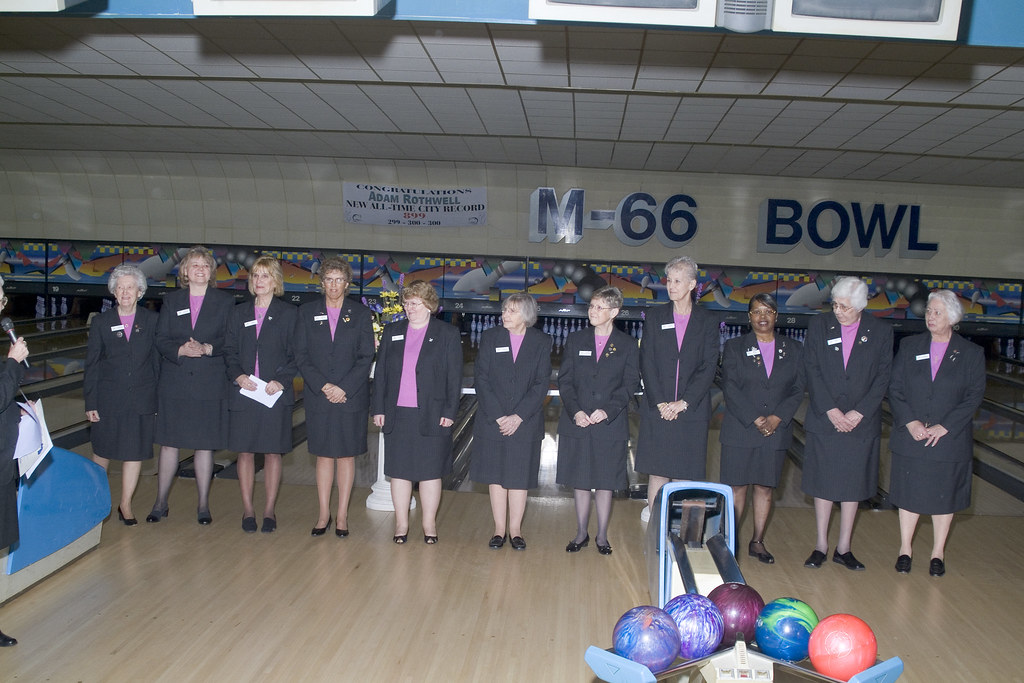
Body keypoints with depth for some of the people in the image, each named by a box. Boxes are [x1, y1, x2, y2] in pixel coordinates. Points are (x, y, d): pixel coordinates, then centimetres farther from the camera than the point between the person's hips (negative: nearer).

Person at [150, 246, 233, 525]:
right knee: (168, 443, 8)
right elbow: (161, 340, 3)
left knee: (204, 445, 4)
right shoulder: (172, 301, 8)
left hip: (209, 385, -2)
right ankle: (160, 502, 22)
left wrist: (207, 349, -19)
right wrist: (181, 350, -16)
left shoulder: (225, 302, 3)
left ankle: (203, 506, 16)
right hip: (174, 384, 2)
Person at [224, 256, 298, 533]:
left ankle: (270, 510, 14)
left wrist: (281, 381, -14)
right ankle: (247, 509, 16)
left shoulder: (289, 314, 4)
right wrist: (237, 375, -8)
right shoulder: (238, 313, 12)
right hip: (243, 393, 2)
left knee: (273, 452, 4)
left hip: (276, 394, -2)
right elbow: (229, 351, 9)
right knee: (245, 451, 5)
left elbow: (295, 355, 0)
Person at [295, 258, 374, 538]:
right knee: (323, 455, 8)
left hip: (351, 397, -1)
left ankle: (342, 515, 16)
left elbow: (366, 357, -3)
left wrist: (344, 388, -13)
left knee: (346, 455, 6)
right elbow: (301, 355, 0)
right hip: (318, 397, 1)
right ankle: (324, 514, 18)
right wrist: (323, 386, -11)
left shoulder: (361, 314, 1)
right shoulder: (307, 312, 4)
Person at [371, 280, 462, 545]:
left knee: (430, 471, 5)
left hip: (432, 416, -3)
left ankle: (429, 523, 18)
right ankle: (401, 523, 19)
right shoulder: (392, 332, 9)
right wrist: (378, 408, 3)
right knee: (399, 471, 8)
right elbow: (380, 373, 9)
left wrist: (450, 412, -8)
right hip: (397, 414, 3)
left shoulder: (448, 334, 0)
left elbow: (454, 377, -2)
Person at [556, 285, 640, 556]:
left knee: (605, 482, 6)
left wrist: (608, 411, -16)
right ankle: (581, 533, 24)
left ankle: (602, 536, 20)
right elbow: (564, 381, 2)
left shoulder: (628, 345, 0)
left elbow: (630, 384, -3)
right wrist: (575, 411, -11)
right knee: (579, 481, 9)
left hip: (610, 425, -2)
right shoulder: (576, 340, 5)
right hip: (577, 423, 2)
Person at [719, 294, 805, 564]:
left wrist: (776, 418, -12)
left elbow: (798, 390, 2)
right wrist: (755, 420, -15)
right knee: (737, 486, 1)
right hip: (740, 430, -2)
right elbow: (730, 388, -7)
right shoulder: (735, 347, 1)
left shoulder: (793, 349, 7)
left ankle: (757, 542, 21)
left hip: (776, 431, 2)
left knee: (765, 488, 9)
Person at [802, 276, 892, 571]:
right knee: (823, 484, 6)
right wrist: (830, 410, -11)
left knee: (853, 486, 8)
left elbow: (882, 377, -2)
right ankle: (821, 544, 19)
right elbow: (812, 371, -4)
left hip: (861, 423, 0)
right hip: (824, 421, 0)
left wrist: (859, 413, -11)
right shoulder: (819, 325, -1)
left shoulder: (881, 331, -1)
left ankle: (843, 547, 20)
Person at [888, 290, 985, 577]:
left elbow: (974, 396, -6)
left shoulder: (972, 353, -2)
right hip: (910, 438, 1)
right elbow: (894, 389, -1)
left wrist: (944, 427, -15)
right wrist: (910, 422, -13)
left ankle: (938, 553, 24)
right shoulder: (909, 346, 2)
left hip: (950, 441, -1)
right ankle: (905, 549, 23)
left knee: (944, 497, 9)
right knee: (909, 494, 9)